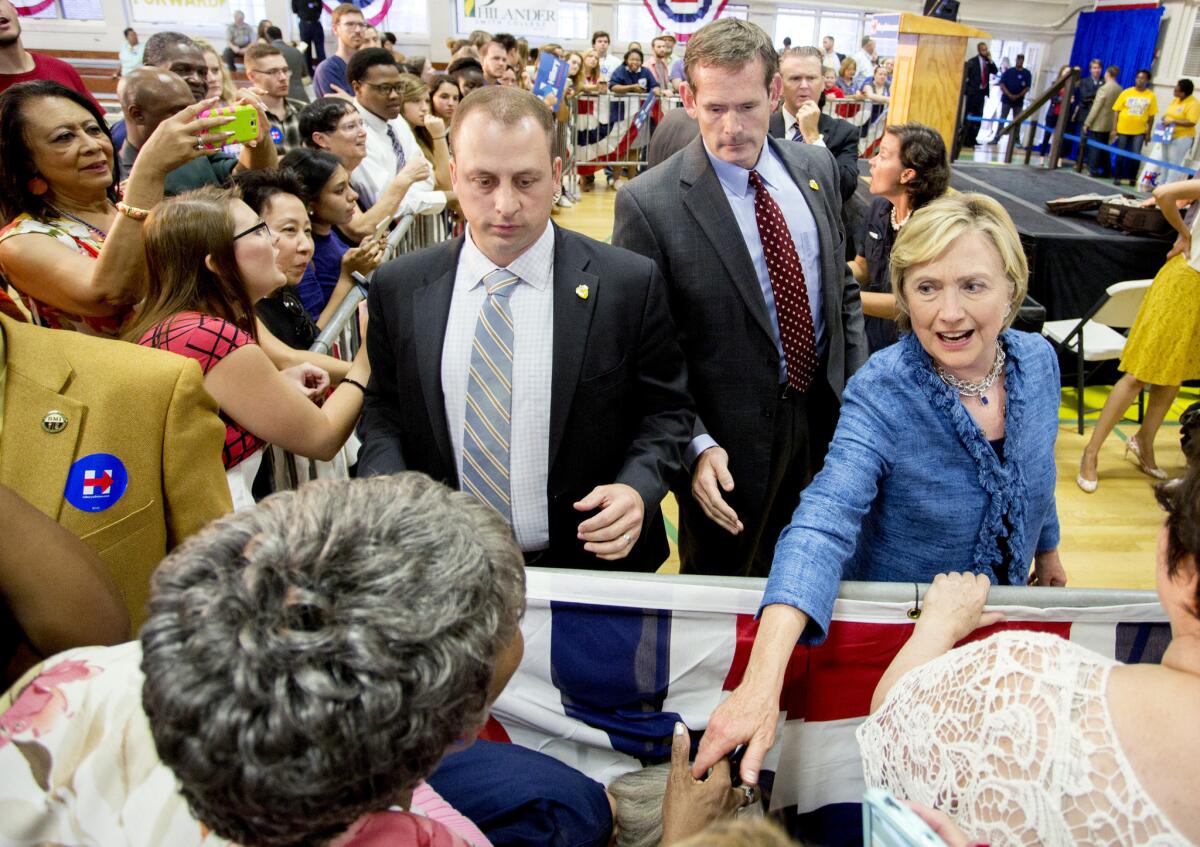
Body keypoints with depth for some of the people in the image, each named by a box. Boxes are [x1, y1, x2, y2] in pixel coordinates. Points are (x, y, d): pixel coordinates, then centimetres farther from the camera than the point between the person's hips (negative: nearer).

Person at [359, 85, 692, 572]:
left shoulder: (629, 284, -13)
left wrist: (638, 487, -22)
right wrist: (385, 486, -13)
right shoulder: (398, 289, -5)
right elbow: (384, 406, 6)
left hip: (593, 562, -1)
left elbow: (666, 409, -4)